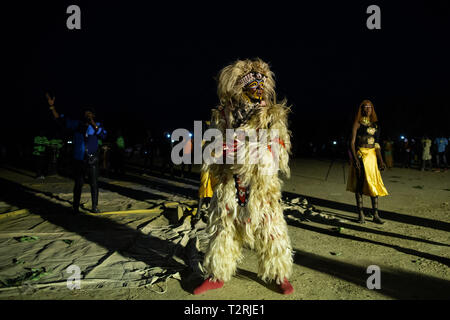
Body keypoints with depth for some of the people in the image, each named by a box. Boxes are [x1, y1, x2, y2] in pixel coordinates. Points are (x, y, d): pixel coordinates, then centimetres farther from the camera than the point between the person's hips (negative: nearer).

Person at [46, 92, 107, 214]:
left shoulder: (97, 125, 4)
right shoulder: (77, 124, 9)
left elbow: (103, 135, -13)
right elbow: (61, 119, 9)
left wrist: (93, 124, -20)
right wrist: (52, 106, 1)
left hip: (92, 160, -1)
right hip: (79, 160, 1)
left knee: (94, 184, 3)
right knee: (78, 184, 7)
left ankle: (95, 207, 13)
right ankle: (76, 207, 16)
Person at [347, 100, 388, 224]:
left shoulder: (375, 123, 14)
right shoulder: (358, 123, -2)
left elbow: (376, 143, 16)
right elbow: (352, 142, -8)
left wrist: (381, 160, 11)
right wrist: (355, 158, -18)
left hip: (372, 155, 5)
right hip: (360, 155, -5)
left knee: (374, 184, 2)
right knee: (359, 184, -1)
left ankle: (375, 215, 8)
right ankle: (361, 214, 7)